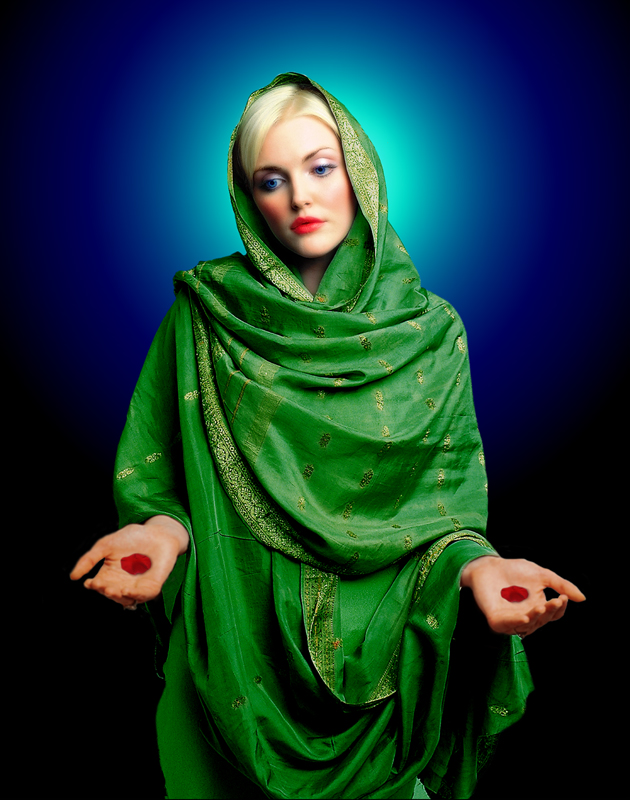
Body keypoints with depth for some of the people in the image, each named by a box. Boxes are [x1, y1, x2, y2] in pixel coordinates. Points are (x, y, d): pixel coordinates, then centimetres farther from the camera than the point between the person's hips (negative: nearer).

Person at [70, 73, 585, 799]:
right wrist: (162, 530, -23)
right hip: (238, 649, 0)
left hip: (372, 654, 1)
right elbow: (155, 472, -2)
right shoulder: (205, 314, -4)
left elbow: (449, 495, -3)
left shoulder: (431, 330, -2)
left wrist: (475, 564, -23)